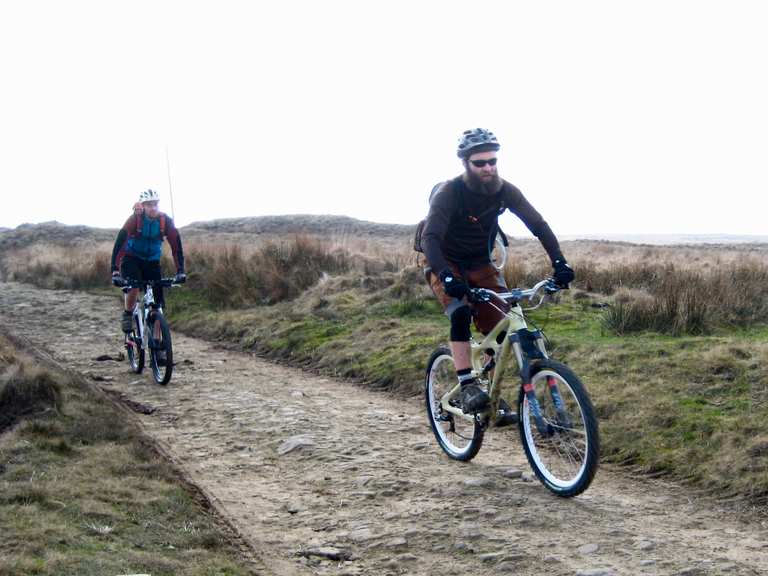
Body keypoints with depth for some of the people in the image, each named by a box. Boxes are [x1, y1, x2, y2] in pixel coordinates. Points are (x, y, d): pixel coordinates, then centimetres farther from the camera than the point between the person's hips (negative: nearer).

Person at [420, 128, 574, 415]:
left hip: (480, 265, 4)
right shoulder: (449, 193, -25)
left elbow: (538, 225, -13)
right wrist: (446, 275, -53)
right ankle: (467, 388, -28)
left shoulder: (505, 191, -13)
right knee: (461, 314, -31)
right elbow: (430, 237, -36)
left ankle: (494, 395, 10)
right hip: (446, 265, -4)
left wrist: (559, 262, -28)